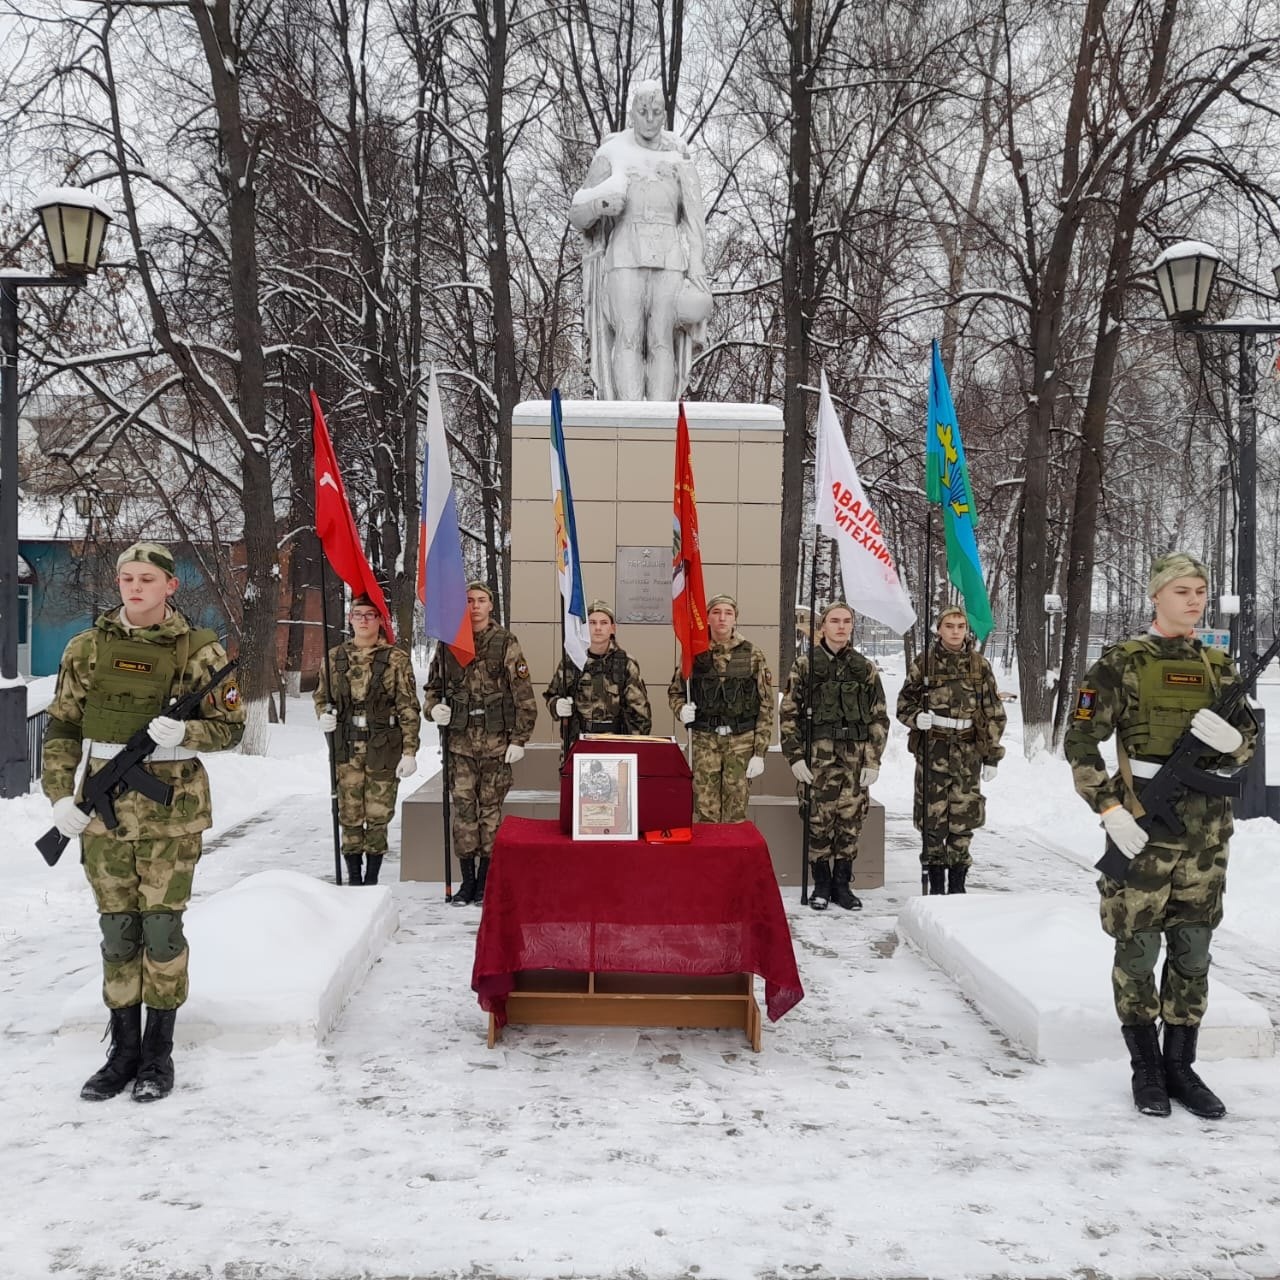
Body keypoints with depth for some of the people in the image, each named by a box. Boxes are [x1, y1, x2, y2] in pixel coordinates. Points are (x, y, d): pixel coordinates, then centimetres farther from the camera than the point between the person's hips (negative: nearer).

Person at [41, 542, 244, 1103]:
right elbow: (62, 727, 8)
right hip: (104, 810, 3)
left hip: (171, 811, -2)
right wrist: (60, 794, -2)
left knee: (161, 927, 0)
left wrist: (183, 732, -20)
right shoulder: (88, 647, 4)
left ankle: (158, 1053, 14)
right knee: (116, 930, 8)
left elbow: (230, 725, -1)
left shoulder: (198, 649, -3)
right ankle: (124, 1050, 21)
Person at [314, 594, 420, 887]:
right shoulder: (335, 657, 7)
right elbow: (321, 695, 19)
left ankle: (372, 879, 15)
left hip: (383, 748, -2)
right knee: (350, 815, 5)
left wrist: (409, 751, -8)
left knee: (378, 815, 3)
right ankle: (353, 879, 17)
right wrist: (323, 716, -4)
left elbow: (408, 708, -3)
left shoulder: (396, 659, -2)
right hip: (346, 747, 2)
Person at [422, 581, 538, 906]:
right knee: (463, 807, 2)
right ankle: (467, 880, 12)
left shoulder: (506, 643, -1)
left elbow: (523, 696, -3)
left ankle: (485, 879, 14)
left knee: (491, 808, 4)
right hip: (460, 741, 2)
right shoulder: (448, 643, 8)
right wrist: (434, 708, -3)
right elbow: (433, 685, 19)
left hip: (496, 742, -2)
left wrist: (519, 739, -7)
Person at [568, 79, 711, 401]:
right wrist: (599, 205, -20)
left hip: (668, 259, 1)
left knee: (662, 341, -8)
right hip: (625, 254, -1)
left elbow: (693, 218, 8)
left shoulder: (678, 157, 12)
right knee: (629, 338, -14)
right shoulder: (611, 155, 8)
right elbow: (578, 215, 5)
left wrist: (697, 273, -3)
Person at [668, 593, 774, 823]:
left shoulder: (752, 655, 1)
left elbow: (766, 706, 1)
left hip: (741, 741, -1)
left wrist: (759, 753, -4)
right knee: (705, 814, 2)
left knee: (735, 814, 3)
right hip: (705, 740, 1)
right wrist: (681, 710, -7)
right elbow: (674, 691, 17)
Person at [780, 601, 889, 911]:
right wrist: (795, 756, -4)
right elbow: (789, 715, 4)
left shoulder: (866, 669, 10)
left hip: (856, 757, 2)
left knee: (850, 821, 4)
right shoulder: (804, 667, 5)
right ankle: (821, 883, 14)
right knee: (819, 821, 0)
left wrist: (873, 761, 2)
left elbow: (879, 718, 9)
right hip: (818, 756, -2)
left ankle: (843, 883, 17)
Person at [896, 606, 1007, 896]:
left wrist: (992, 757, 6)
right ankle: (935, 882, 14)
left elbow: (994, 714, 9)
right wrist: (917, 717, -13)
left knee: (964, 818, 1)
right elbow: (904, 702, 10)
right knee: (932, 817, 1)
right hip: (932, 750, -1)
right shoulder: (923, 663, 3)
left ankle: (957, 882, 14)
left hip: (968, 752, 1)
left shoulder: (980, 666, 6)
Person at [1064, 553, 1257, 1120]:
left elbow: (1248, 738, 16)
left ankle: (1180, 1067, 22)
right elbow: (1081, 744, -5)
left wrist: (1231, 739, -9)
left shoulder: (1218, 666, 10)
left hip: (1206, 830, 4)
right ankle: (1146, 1069, 17)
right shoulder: (1123, 663, -4)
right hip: (1144, 828, -4)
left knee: (1193, 949, 10)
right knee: (1138, 949, 2)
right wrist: (1111, 810, -14)